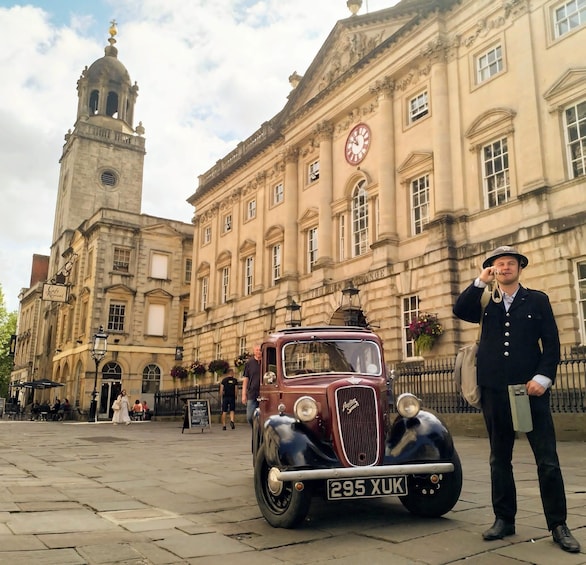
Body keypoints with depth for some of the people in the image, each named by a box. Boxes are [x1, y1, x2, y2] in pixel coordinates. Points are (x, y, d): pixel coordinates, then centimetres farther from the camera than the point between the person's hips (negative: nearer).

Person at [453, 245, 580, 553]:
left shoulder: (537, 300, 7)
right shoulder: (485, 303, 12)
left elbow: (551, 343, 1)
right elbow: (459, 310, -8)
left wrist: (543, 377, -11)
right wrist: (480, 282, -12)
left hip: (530, 389, -2)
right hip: (494, 391, 2)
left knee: (547, 459, -1)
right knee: (500, 458, 11)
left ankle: (558, 525, 10)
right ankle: (504, 519, 22)